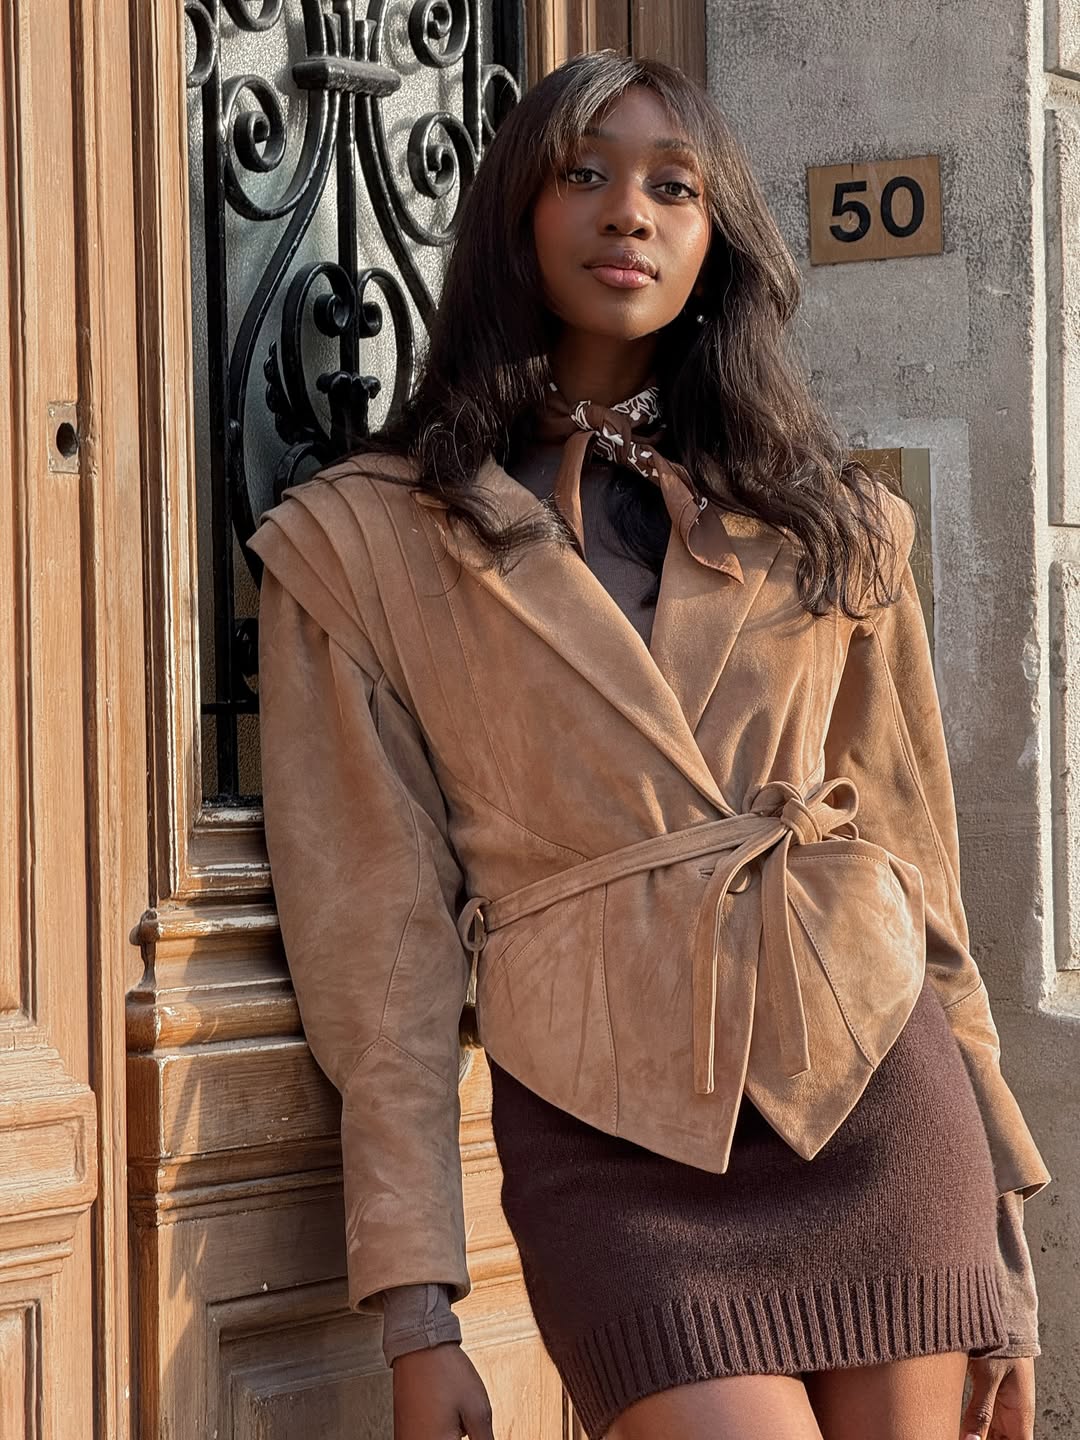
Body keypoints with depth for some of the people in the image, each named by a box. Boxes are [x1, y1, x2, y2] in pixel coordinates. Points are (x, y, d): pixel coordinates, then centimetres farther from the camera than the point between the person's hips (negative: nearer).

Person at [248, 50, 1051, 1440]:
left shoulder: (832, 525, 12)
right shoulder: (361, 541, 3)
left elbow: (914, 864, 14)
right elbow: (373, 934, 0)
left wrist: (999, 1241, 12)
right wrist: (414, 1320, -5)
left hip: (881, 1115, 3)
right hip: (614, 1157, -3)